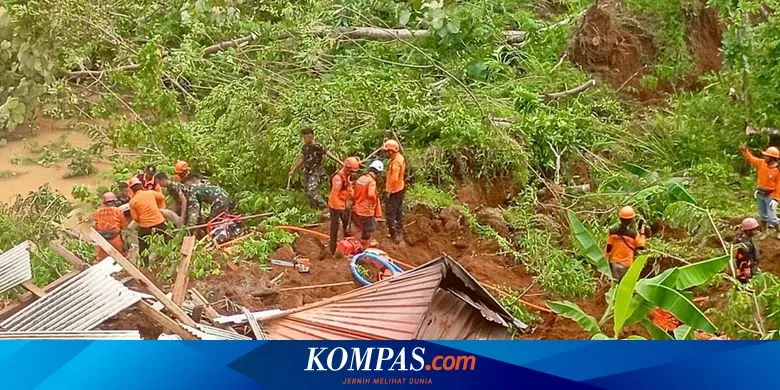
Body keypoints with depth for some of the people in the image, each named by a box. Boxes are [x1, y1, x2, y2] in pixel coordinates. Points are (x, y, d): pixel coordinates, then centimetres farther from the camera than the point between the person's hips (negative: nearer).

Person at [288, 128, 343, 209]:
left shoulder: (317, 146, -17)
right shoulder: (305, 146, 5)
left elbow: (329, 154, -16)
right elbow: (301, 159, 17)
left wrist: (341, 163, -20)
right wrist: (293, 170, 23)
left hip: (315, 172, -7)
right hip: (306, 173, 7)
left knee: (311, 192, -19)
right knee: (308, 193, 10)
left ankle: (325, 207, -6)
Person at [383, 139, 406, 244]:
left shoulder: (395, 162, -26)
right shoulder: (400, 157, 4)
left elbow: (394, 179, -28)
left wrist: (389, 191, -18)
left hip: (394, 191, -10)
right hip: (400, 188, 10)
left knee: (390, 215, -4)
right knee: (399, 212, 19)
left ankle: (394, 236, -2)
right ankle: (399, 233, 30)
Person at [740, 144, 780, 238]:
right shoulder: (761, 163, -4)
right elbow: (750, 159, 5)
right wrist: (745, 150, -11)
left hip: (770, 196, -5)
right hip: (760, 194, 6)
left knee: (772, 217, -3)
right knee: (762, 216, 16)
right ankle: (764, 232, 28)